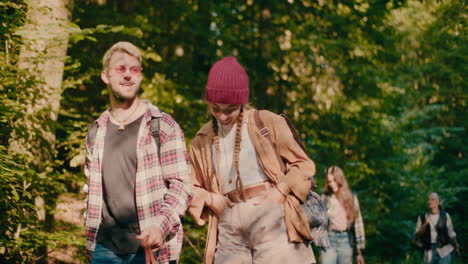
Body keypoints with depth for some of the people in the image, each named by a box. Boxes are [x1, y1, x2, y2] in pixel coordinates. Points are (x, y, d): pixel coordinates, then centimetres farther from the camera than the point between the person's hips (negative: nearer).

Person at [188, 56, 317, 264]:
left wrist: (281, 190, -8)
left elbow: (303, 164, 8)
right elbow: (191, 187, 23)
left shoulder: (267, 122, 5)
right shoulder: (202, 140, 15)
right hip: (229, 225, 3)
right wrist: (209, 198, 2)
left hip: (270, 218, -3)